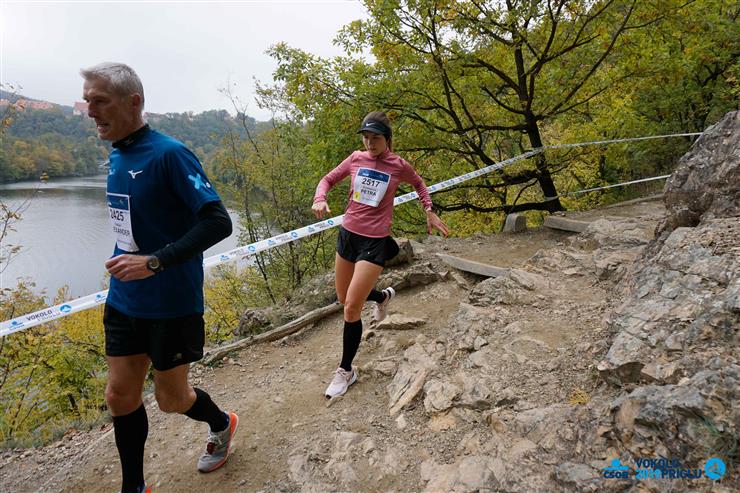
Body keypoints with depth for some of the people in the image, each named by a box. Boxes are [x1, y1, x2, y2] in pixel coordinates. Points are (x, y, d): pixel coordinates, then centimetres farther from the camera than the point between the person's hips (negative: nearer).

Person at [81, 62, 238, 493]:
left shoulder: (169, 154, -18)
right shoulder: (117, 156, 7)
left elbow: (218, 222, -24)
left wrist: (155, 262, -27)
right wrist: (126, 263, 18)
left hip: (172, 306, -7)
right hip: (124, 301, 7)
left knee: (171, 399, 9)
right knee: (121, 396, 13)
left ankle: (222, 424, 41)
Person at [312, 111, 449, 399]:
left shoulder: (398, 166, -5)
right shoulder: (356, 159, 1)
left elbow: (418, 184, 16)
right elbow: (328, 180, 10)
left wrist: (430, 212, 9)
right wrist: (320, 199, -11)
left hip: (375, 242, -5)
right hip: (347, 234, 5)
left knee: (352, 307, -8)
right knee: (343, 299, 18)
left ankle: (346, 371, 11)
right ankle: (383, 296, 51)